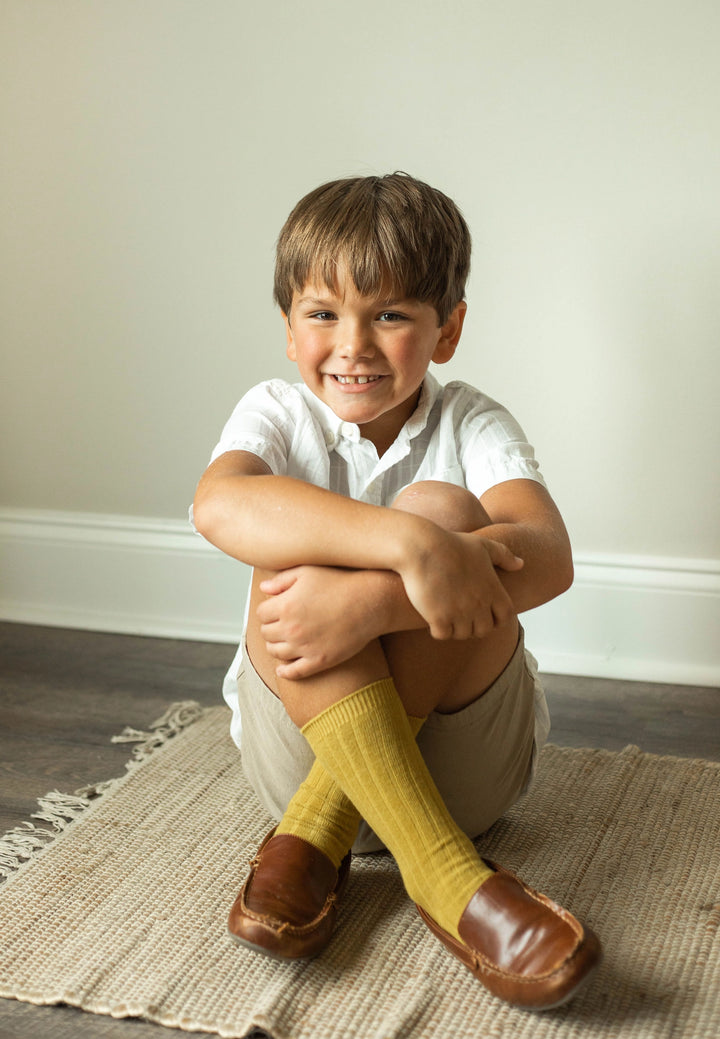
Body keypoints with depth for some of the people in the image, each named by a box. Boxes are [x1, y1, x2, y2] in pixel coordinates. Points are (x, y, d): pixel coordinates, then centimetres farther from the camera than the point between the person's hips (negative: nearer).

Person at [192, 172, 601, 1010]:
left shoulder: (472, 425, -3)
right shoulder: (278, 414, -2)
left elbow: (548, 557, -25)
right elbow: (218, 505, -29)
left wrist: (367, 604, -41)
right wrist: (404, 544, -43)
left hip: (465, 763, -1)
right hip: (303, 750, 1)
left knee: (443, 506, -23)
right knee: (299, 543, -26)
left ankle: (315, 834, -25)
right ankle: (444, 872, -36)